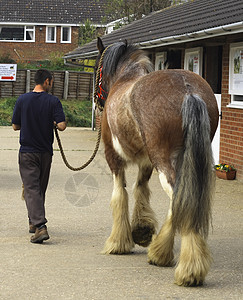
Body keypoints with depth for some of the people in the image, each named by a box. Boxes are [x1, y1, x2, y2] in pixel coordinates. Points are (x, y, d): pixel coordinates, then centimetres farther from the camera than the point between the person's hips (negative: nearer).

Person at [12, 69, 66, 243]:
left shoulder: (22, 100, -4)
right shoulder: (53, 101, -8)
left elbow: (15, 126, 2)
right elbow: (62, 126, -15)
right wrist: (51, 123, 6)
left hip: (27, 152, -1)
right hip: (45, 152, 1)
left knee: (32, 189, -5)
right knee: (41, 189, 17)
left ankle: (40, 226, -20)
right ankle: (35, 222, 30)